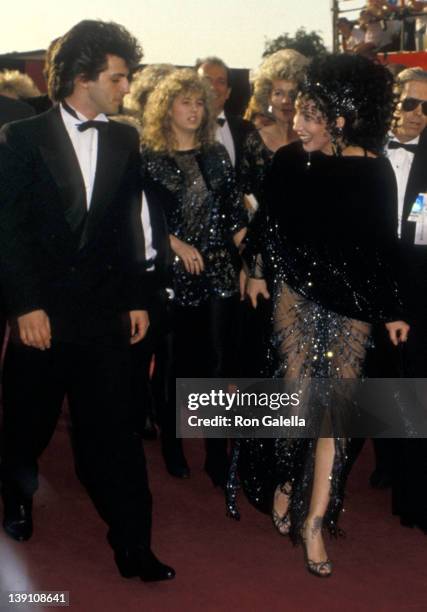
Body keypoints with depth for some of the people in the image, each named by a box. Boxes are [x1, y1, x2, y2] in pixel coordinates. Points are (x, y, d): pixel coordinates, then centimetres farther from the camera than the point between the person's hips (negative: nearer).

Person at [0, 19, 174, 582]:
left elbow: (128, 227, 10)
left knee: (114, 429, -1)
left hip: (104, 312, 1)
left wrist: (135, 299, 7)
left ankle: (132, 545, 6)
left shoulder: (124, 141, 6)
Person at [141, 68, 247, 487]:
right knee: (177, 361, 7)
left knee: (219, 361, 2)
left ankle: (217, 451, 11)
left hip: (220, 270, 3)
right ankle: (171, 439, 27)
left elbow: (235, 211, 7)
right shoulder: (149, 157, -2)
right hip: (175, 272, -3)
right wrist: (177, 244, -14)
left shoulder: (216, 153, 9)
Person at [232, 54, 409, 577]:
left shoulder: (374, 171, -5)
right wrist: (255, 270, 5)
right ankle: (283, 484, 23)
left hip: (351, 300, 0)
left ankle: (313, 522, 9)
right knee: (297, 394, -1)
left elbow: (383, 245, 2)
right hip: (296, 289, 0)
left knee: (335, 405, 0)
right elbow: (268, 223, 9)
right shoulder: (289, 161, -4)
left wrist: (391, 310, 5)